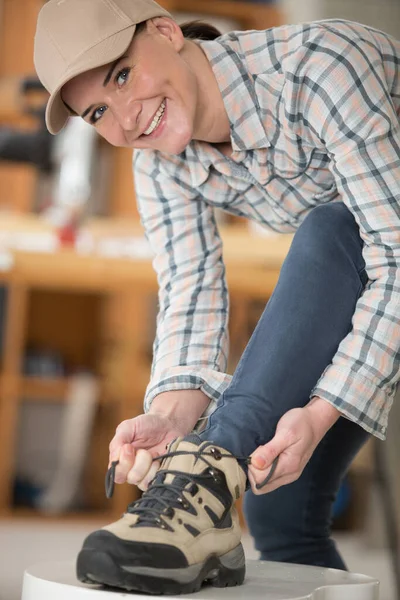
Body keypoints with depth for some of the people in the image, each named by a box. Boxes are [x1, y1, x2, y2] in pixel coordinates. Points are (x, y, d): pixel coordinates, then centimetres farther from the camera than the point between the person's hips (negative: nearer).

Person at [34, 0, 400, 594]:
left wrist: (321, 412, -43)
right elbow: (191, 295, -19)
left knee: (329, 228, -37)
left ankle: (208, 479, -42)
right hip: (344, 277, 6)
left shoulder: (316, 68, -32)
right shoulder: (160, 162, -11)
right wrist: (170, 415, -39)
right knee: (280, 506, -7)